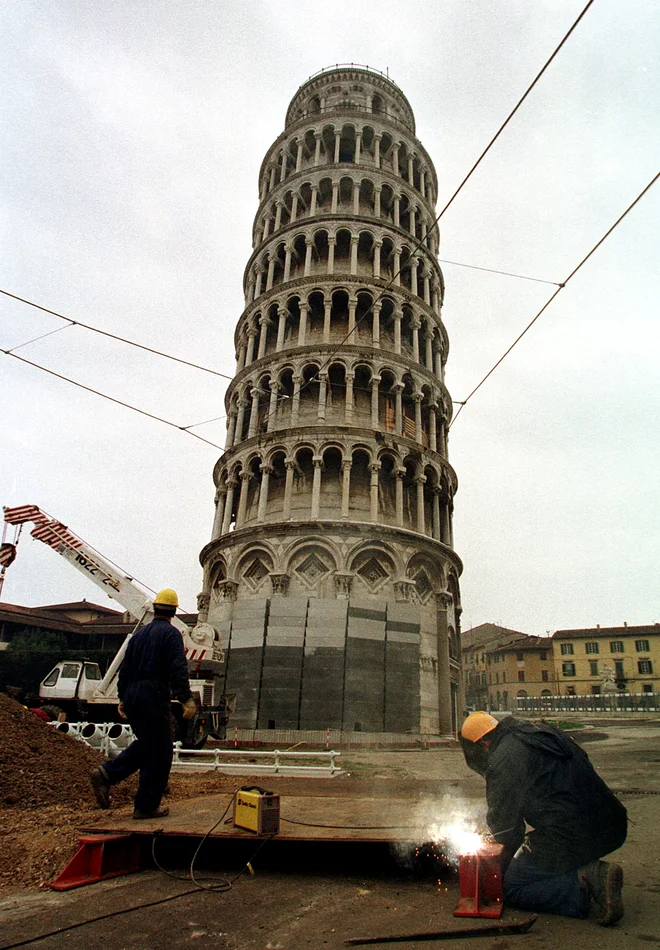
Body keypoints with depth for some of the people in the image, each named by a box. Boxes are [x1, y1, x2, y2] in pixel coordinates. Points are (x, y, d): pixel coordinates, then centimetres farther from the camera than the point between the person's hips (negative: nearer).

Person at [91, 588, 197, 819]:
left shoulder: (139, 634, 15)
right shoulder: (170, 633, -7)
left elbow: (125, 668, 19)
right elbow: (178, 669, -17)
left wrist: (122, 698, 27)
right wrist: (186, 699, -18)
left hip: (132, 696, 8)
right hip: (154, 697, -8)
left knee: (146, 745, 22)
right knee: (158, 752, 3)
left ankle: (106, 773, 9)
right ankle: (147, 806, 8)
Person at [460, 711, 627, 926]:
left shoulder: (501, 760, -10)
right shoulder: (543, 731, 14)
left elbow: (503, 820, -2)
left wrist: (504, 862, 19)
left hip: (571, 836, -9)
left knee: (512, 888, 6)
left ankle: (583, 884, -9)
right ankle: (592, 872, 6)